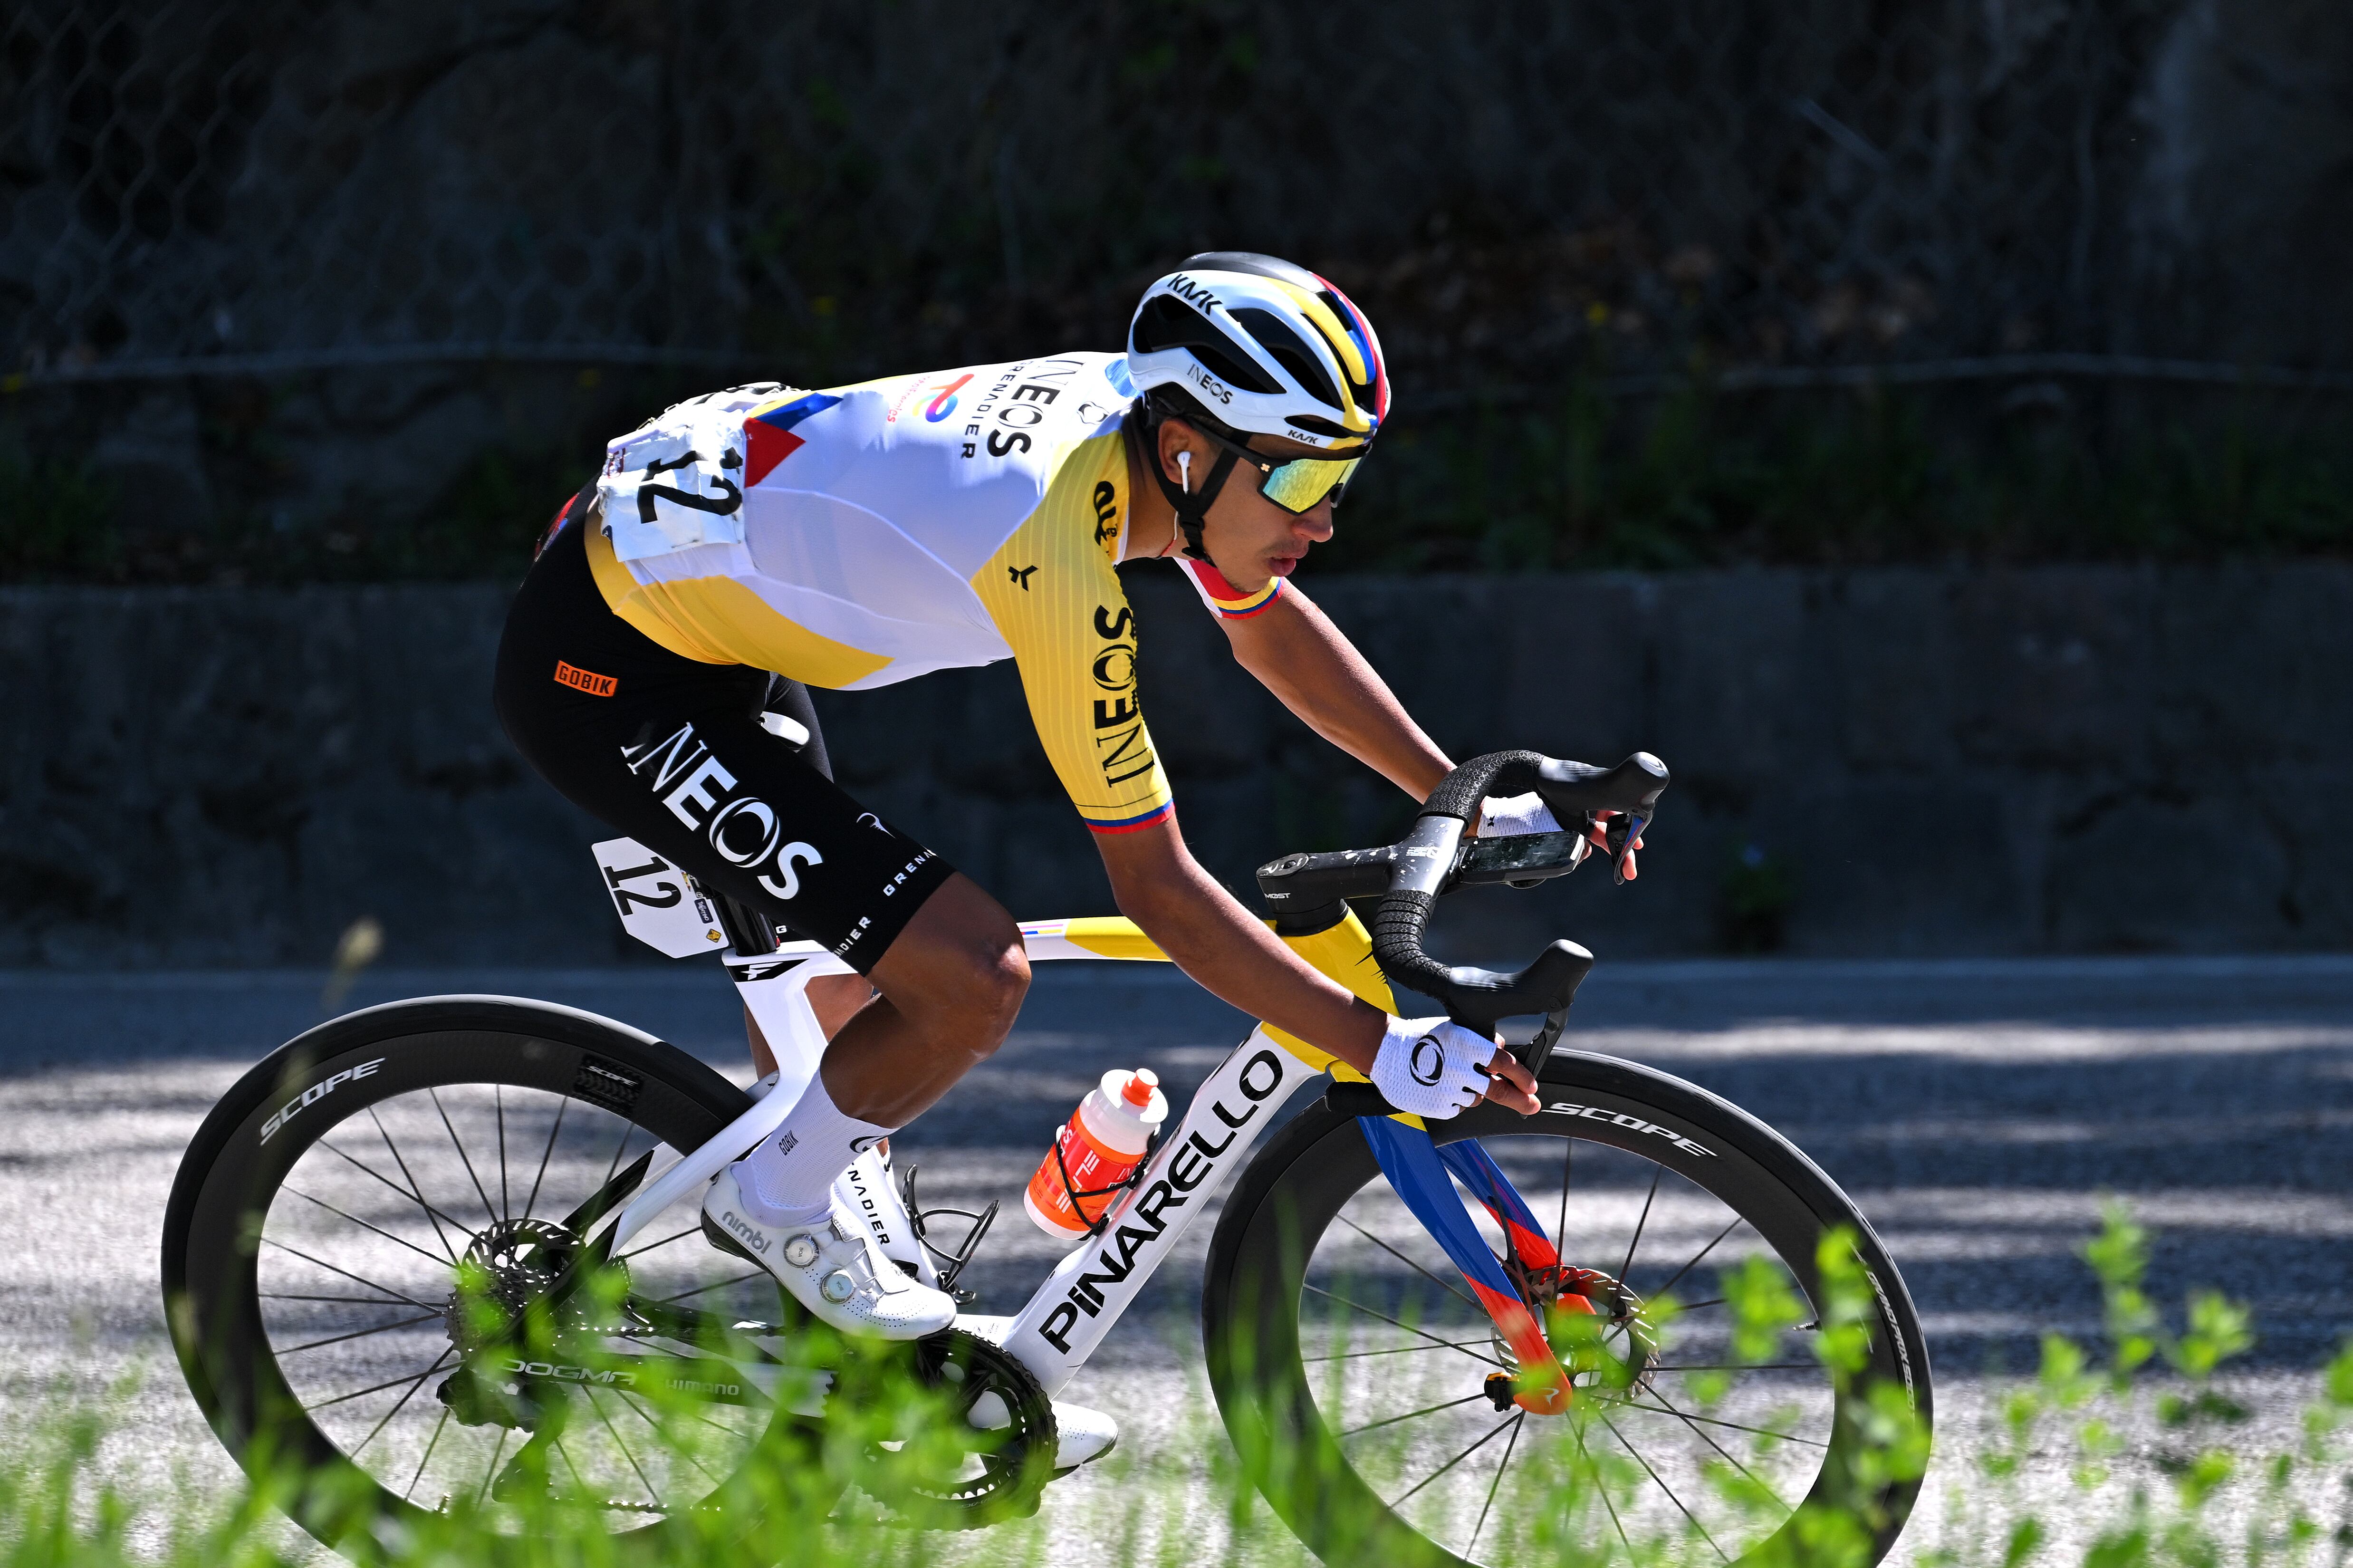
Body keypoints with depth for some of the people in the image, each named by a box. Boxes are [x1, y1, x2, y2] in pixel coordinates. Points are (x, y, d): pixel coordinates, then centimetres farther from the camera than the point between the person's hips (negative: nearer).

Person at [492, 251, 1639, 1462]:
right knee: (970, 980, -17)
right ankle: (773, 1200, 7)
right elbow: (1154, 886, -25)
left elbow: (1274, 628, 14)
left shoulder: (1132, 412, -6)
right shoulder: (1060, 554, -30)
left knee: (843, 1000, 22)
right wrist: (1380, 1052, -22)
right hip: (607, 676, -10)